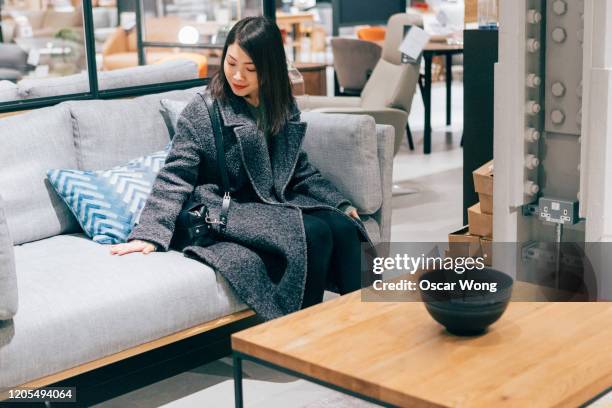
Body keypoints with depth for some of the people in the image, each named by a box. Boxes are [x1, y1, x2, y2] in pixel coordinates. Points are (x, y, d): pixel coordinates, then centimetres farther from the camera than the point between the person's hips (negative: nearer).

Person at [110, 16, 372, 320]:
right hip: (225, 213, -6)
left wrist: (342, 204, 9)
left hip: (278, 205, 6)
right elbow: (174, 178, -11)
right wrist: (149, 234, -21)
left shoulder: (285, 110, 9)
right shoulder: (202, 112, -7)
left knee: (343, 227, -20)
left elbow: (301, 172, 19)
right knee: (314, 233, -28)